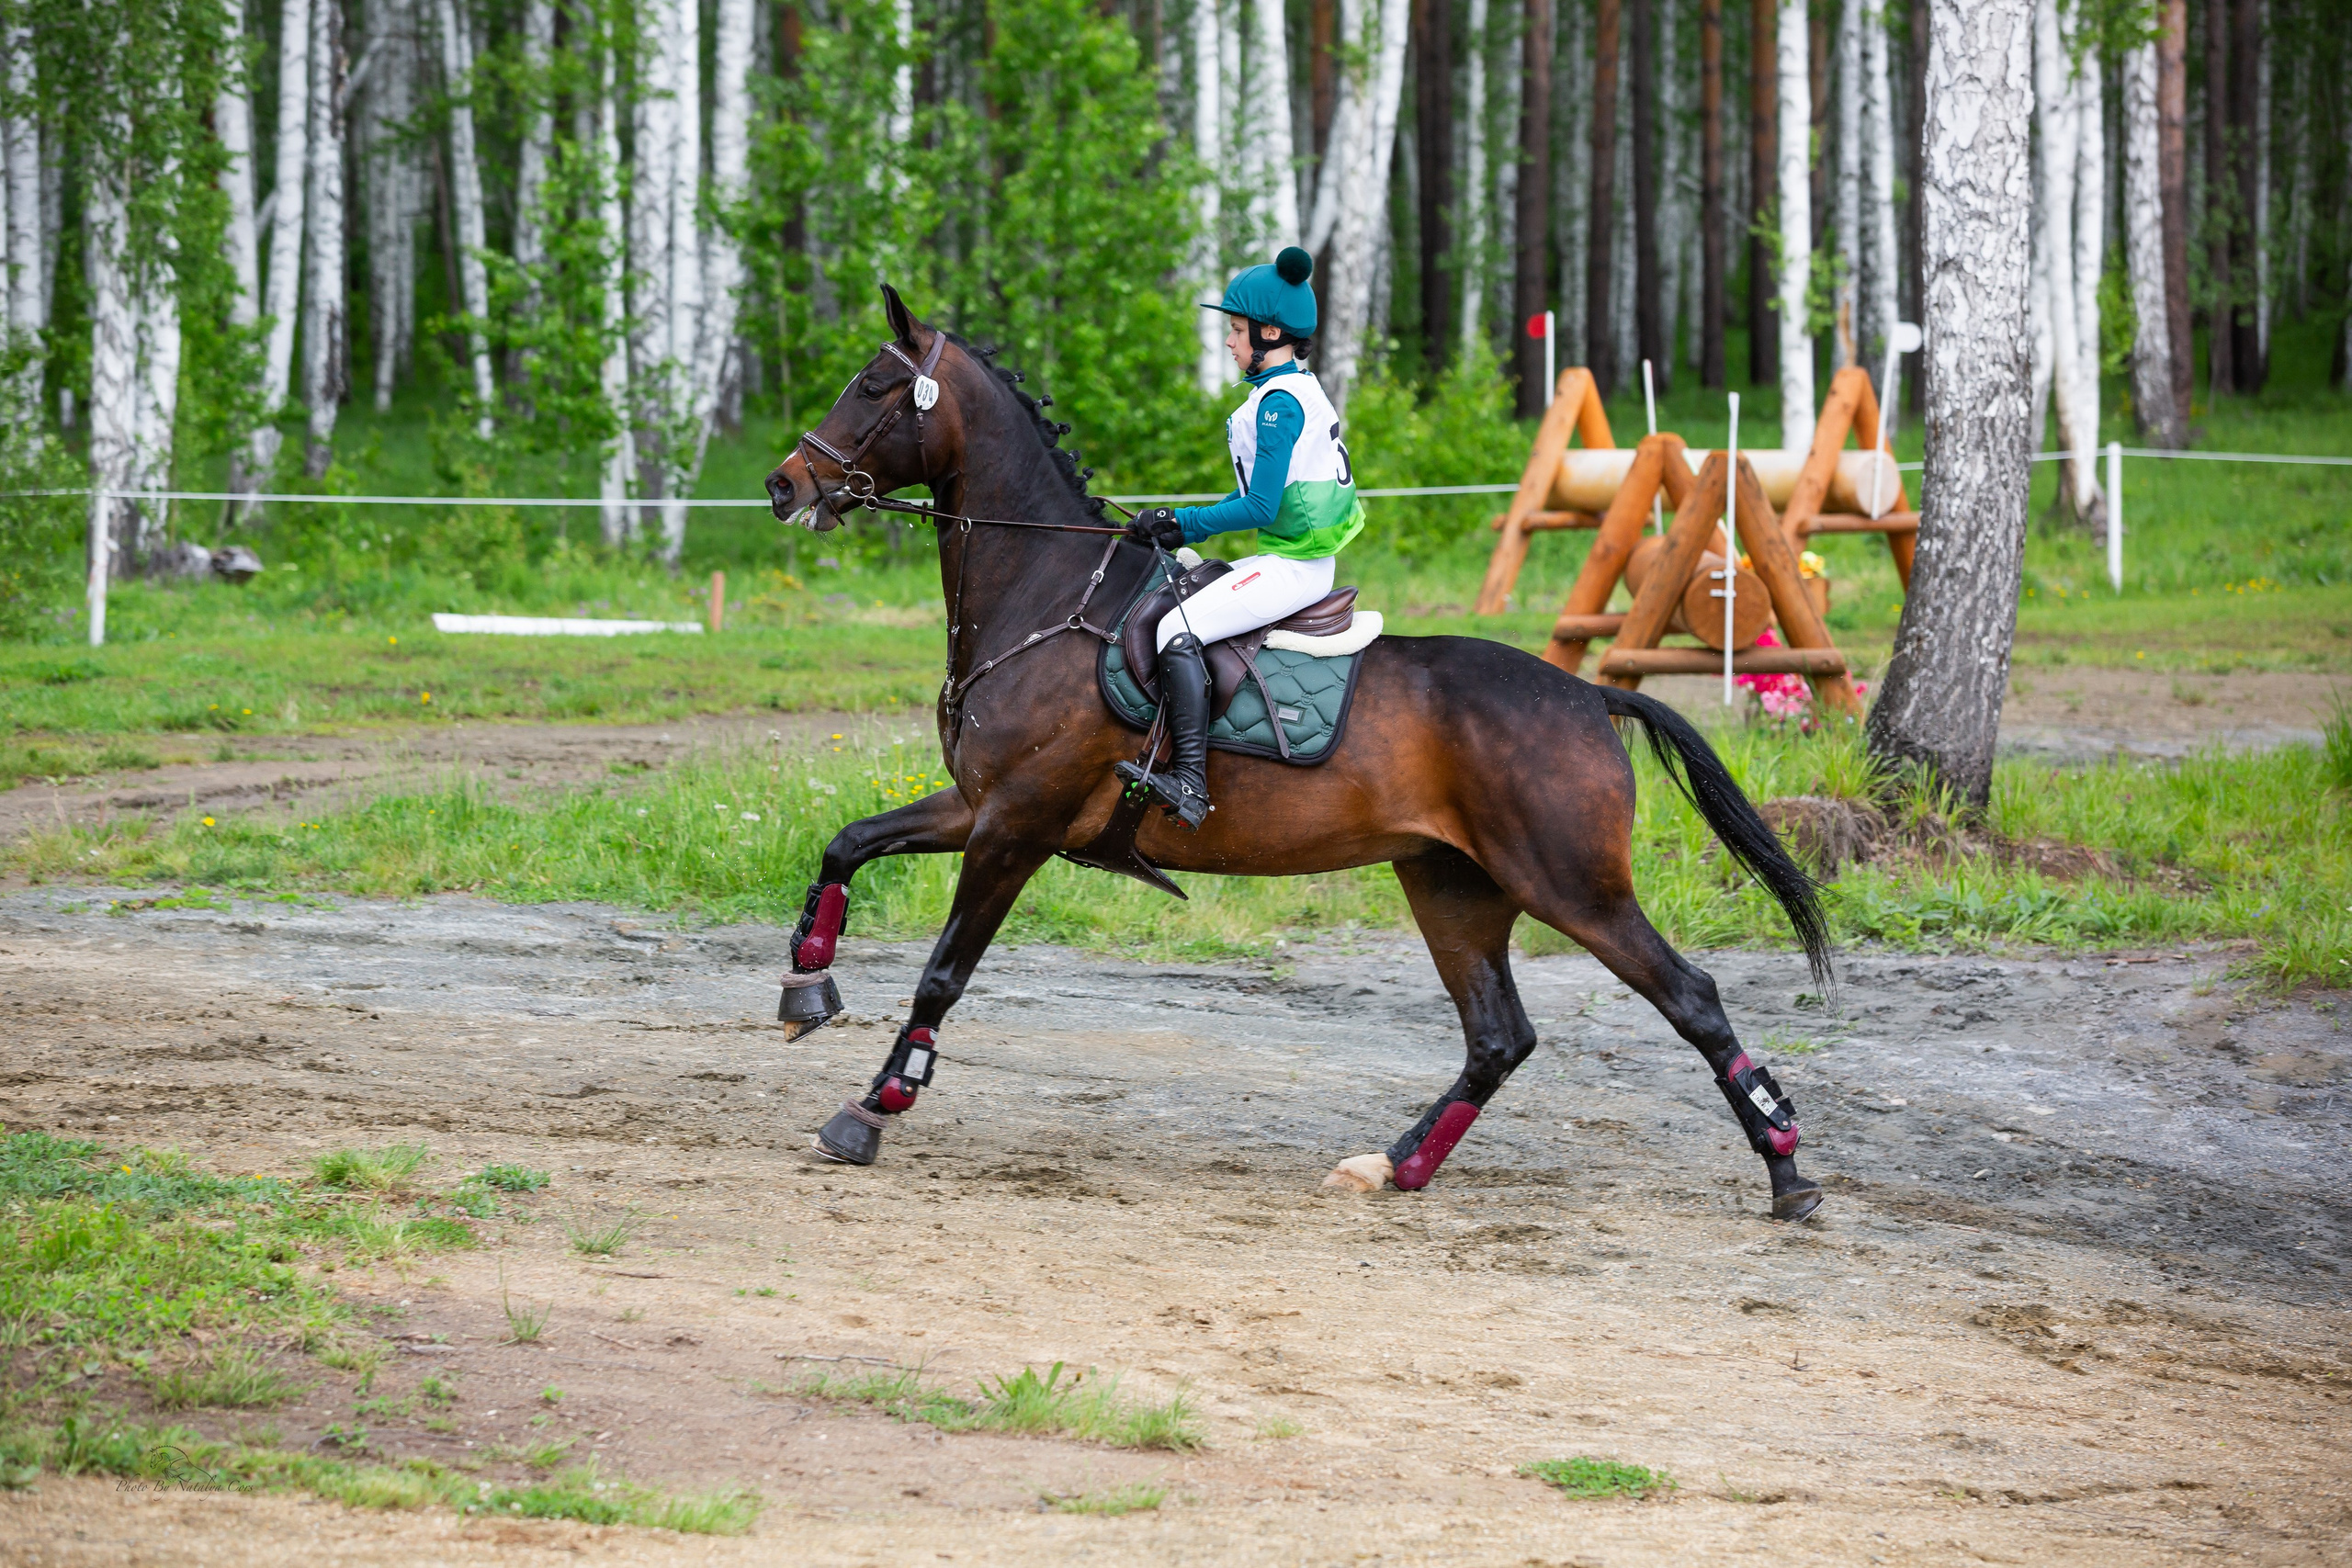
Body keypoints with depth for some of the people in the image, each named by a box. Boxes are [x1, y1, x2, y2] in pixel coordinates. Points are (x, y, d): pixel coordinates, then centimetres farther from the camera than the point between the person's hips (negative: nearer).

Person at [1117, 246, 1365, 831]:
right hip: (1297, 559, 11)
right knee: (1175, 597, 21)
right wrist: (1181, 529, 12)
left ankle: (1190, 783, -29)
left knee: (1178, 630, -22)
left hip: (1291, 566, -11)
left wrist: (1181, 521, -11)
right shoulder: (1298, 390, 15)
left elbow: (1261, 507, -20)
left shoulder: (1279, 402, -17)